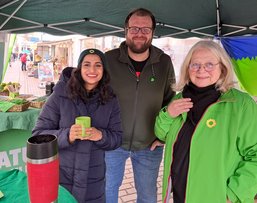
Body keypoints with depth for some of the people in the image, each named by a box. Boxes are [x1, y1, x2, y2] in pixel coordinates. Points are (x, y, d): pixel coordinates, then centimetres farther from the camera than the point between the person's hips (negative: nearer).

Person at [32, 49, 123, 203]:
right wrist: (66, 135, -28)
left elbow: (117, 138, -1)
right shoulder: (60, 95, -12)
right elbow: (38, 134, -10)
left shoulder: (110, 100, -3)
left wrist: (101, 136, -22)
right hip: (60, 176, -2)